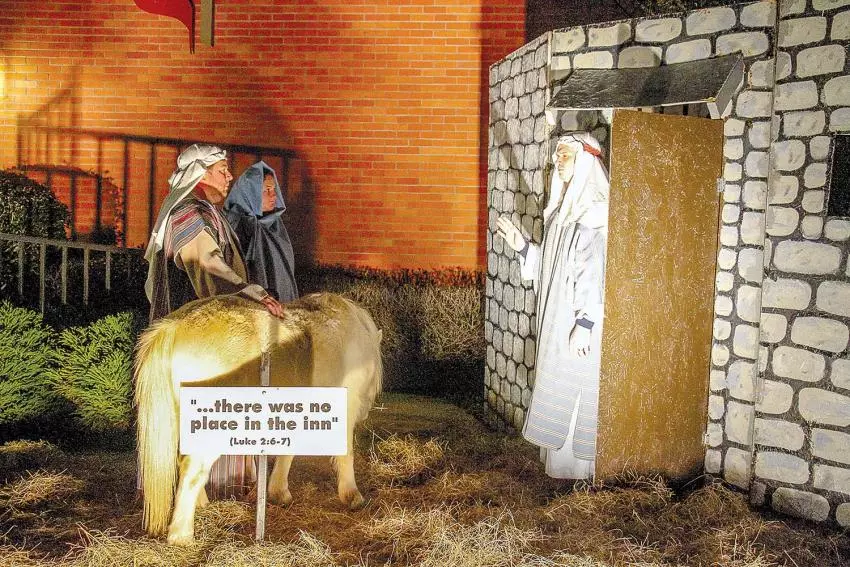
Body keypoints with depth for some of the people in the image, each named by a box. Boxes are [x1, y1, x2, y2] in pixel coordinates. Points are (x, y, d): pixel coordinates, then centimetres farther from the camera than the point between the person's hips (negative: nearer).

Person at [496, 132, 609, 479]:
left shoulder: (593, 214, -17)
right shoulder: (564, 209, 11)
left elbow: (596, 272, -22)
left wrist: (584, 325, -24)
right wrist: (520, 245, 6)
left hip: (578, 322, -9)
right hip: (557, 320, 9)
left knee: (571, 392, 0)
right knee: (558, 391, 15)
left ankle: (574, 466, 13)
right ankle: (560, 458, 26)